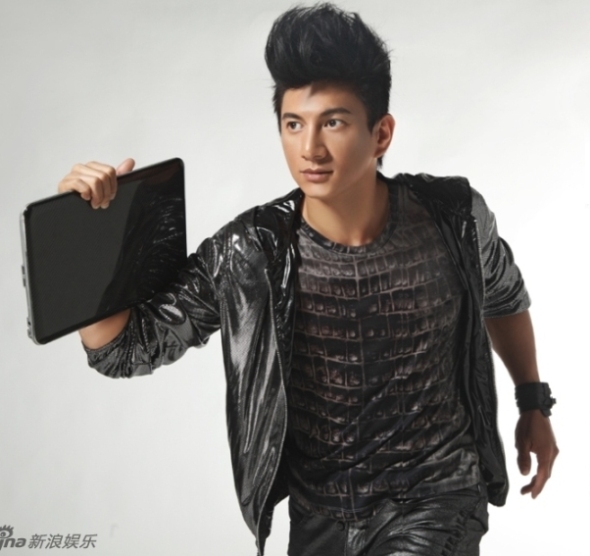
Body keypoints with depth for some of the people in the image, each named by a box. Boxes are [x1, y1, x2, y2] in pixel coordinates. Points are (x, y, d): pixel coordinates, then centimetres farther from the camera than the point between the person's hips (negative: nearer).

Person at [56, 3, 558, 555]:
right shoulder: (248, 255, -17)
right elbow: (123, 348, -13)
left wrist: (534, 401, 14)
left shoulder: (454, 216, -14)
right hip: (320, 512, 2)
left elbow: (504, 296, 9)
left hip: (437, 495, -1)